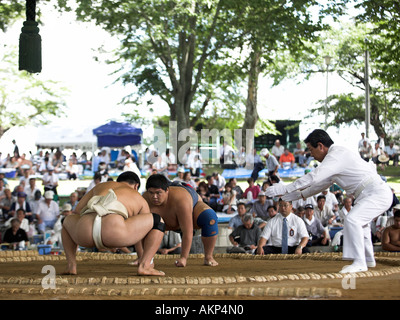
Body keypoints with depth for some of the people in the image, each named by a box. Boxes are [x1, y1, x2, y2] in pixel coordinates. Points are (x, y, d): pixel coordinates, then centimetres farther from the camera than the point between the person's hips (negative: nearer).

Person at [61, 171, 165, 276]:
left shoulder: (101, 186, 41)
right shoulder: (140, 200, 34)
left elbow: (77, 211, 38)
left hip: (84, 232, 4)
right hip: (113, 232, -3)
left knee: (68, 221, 41)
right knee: (158, 221, 20)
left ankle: (71, 266, 21)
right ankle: (144, 266, 5)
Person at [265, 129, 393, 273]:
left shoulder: (336, 156, -17)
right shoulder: (337, 154, 16)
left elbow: (313, 177, -22)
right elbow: (323, 182, 26)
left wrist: (284, 189, -17)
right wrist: (300, 194, 27)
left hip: (377, 194, -11)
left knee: (352, 219, -25)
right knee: (359, 221, 29)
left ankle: (359, 263, -21)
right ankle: (368, 259, 39)